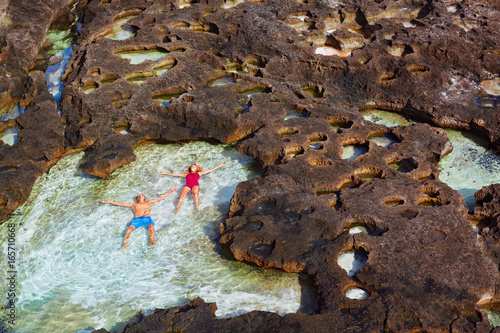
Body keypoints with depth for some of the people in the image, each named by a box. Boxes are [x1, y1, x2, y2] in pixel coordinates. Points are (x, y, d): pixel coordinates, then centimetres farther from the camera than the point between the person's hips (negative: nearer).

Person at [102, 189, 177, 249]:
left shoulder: (149, 203, 29)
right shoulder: (134, 205, 29)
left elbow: (160, 197, 29)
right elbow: (121, 203, 28)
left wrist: (170, 191, 27)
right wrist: (109, 201, 25)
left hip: (147, 218, 0)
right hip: (137, 219, 0)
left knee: (151, 227, -34)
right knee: (130, 228, -29)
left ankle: (152, 242, -47)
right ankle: (124, 244, -34)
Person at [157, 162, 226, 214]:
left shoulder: (199, 173, 33)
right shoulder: (186, 174, 36)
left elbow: (211, 170, 32)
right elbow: (175, 174, 35)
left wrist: (220, 165, 29)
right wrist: (164, 173, 31)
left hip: (195, 185, -1)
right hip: (187, 185, 1)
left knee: (195, 194, -34)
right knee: (182, 195, -29)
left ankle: (197, 208, -42)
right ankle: (176, 210, -39)